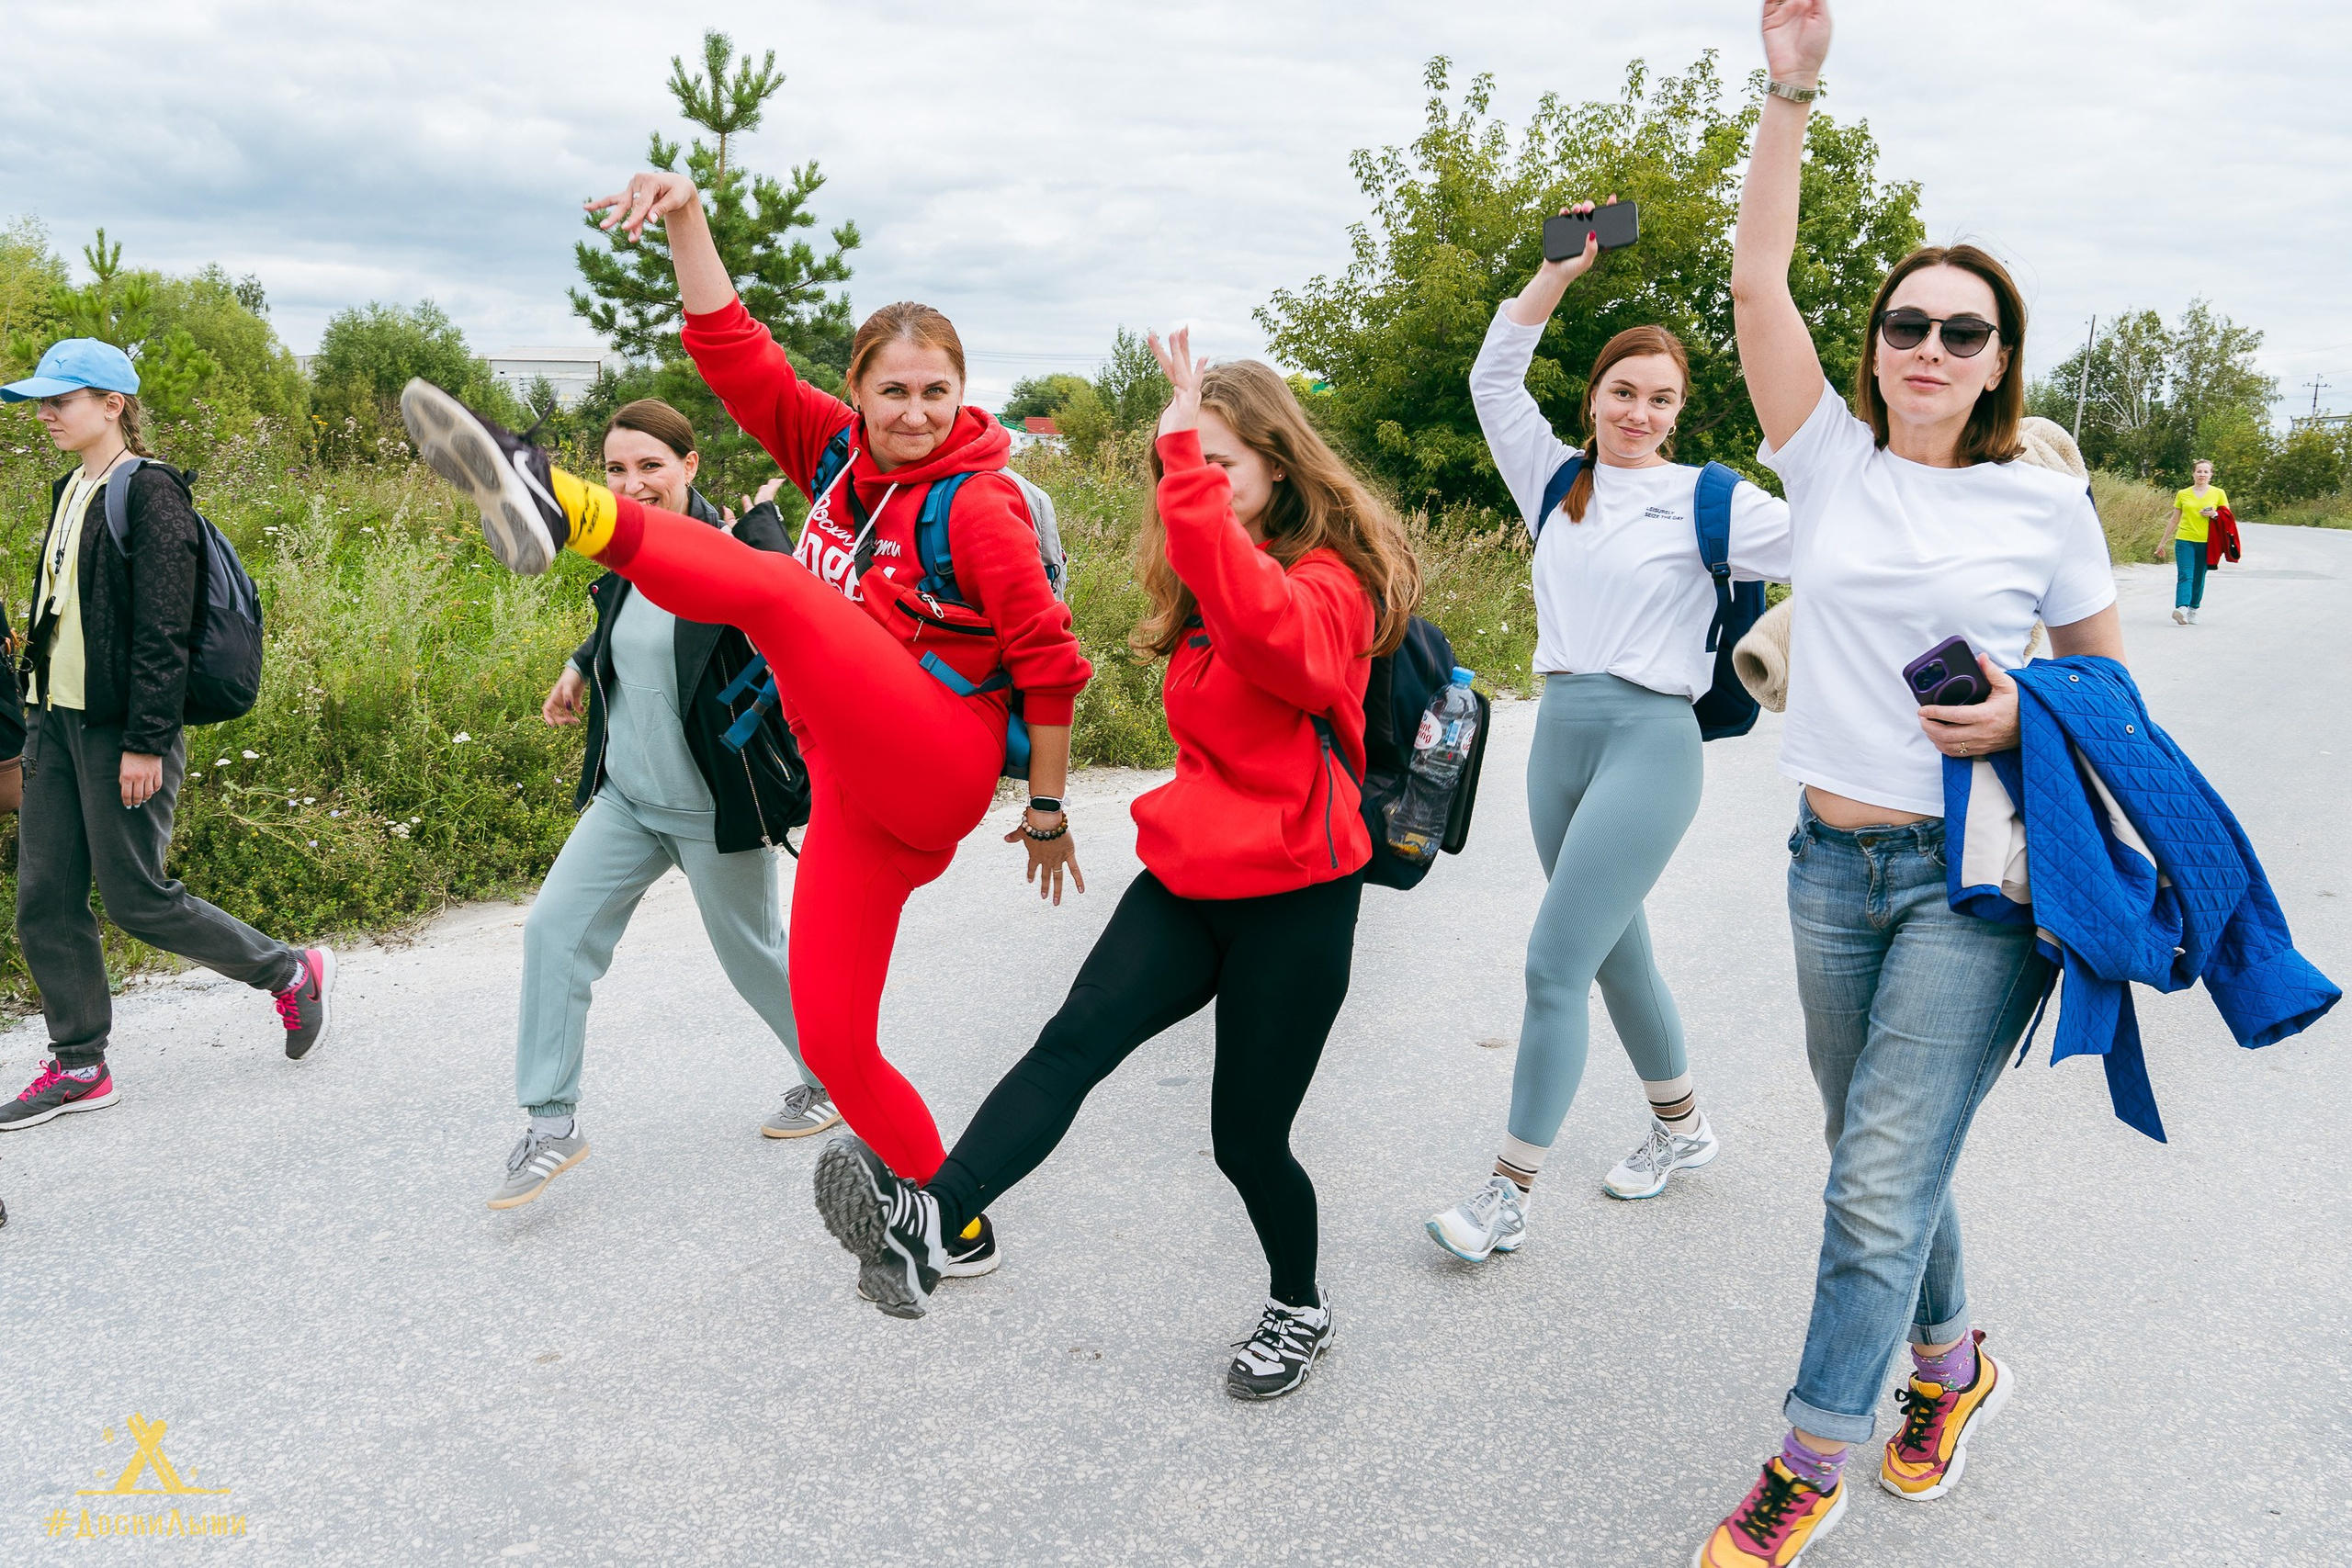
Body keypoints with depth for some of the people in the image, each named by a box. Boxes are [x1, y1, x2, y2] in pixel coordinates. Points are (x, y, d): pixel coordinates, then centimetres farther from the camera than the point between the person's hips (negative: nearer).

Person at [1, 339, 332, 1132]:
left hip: (119, 728, -9)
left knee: (134, 897, -1)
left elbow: (162, 633, -17)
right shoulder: (71, 493, 15)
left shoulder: (149, 493, -12)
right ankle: (79, 1066, 18)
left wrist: (145, 742, -20)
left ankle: (292, 972, 17)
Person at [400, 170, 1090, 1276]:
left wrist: (1048, 809, 0)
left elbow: (1047, 658, -4)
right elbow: (735, 353, 8)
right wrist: (687, 218, -3)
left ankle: (571, 512, -50)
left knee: (779, 591, -27)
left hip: (940, 762, -7)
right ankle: (955, 1223, 20)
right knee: (833, 1046, 5)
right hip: (852, 795, 7)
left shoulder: (978, 504, -5)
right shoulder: (835, 455, 12)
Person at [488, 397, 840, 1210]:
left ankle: (835, 1079, 35)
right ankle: (552, 1125, 9)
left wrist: (758, 525, -38)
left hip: (715, 809, -6)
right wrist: (580, 665, 19)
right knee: (554, 930, -2)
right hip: (626, 799, 7)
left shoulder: (732, 552, -18)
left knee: (753, 955, 9)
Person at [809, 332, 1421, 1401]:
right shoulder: (1199, 587, 14)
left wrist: (1188, 456, -38)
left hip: (1294, 898, -6)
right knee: (1078, 1037, -19)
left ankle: (1299, 1310, 29)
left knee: (1246, 1135, 3)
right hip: (1191, 878, 6)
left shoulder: (1332, 583, -13)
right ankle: (926, 1218, -35)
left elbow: (1259, 617, -39)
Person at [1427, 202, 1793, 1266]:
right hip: (1560, 729, 6)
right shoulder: (1557, 480, 11)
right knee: (1616, 953, 17)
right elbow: (1494, 378, 7)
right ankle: (1680, 1125, 39)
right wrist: (1559, 271, 1)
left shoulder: (1705, 501, -2)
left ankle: (1510, 1193, 0)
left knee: (1555, 962, -10)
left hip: (1650, 738, -6)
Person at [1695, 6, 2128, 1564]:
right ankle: (1954, 1364, 43)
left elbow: (2113, 681, 9)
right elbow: (1756, 280, -4)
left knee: (1879, 1185, -6)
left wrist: (2026, 716, -12)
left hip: (1974, 881, -3)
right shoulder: (1832, 462, 4)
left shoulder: (2046, 502, -1)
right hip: (1834, 864, 3)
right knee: (1888, 1162, 17)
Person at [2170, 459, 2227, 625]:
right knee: (2185, 576, -14)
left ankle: (2193, 610, 18)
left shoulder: (2218, 493, 6)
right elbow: (2175, 520, 15)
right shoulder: (2182, 494, 7)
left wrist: (2214, 515, -10)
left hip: (2206, 542, 1)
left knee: (2199, 578, 7)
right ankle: (2181, 609, -29)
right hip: (2184, 540, -1)